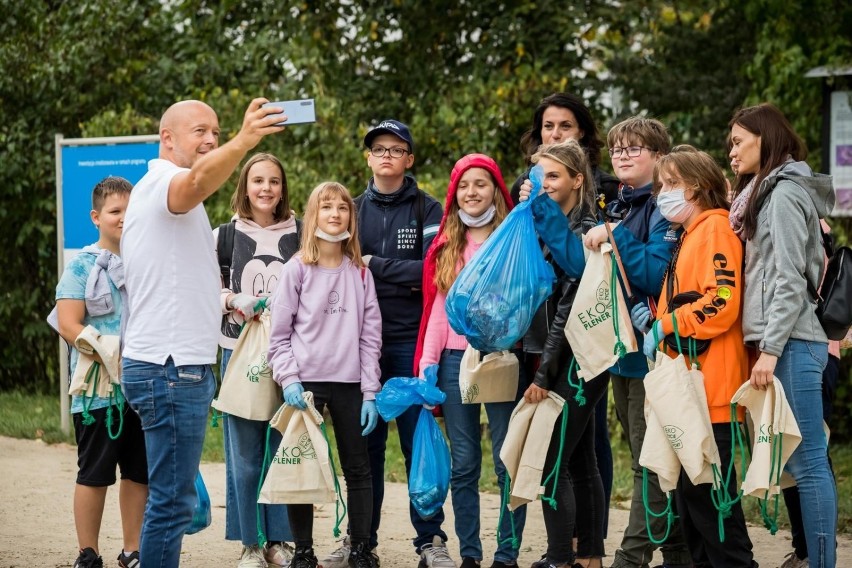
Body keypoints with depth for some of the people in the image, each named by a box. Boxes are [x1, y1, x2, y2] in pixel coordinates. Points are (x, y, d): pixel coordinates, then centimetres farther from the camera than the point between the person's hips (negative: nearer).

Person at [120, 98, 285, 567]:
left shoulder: (155, 190, 22)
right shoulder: (162, 181, -12)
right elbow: (198, 181, -38)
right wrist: (243, 142, -55)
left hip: (174, 366, 11)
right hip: (171, 369, -11)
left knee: (171, 496, 15)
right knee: (172, 499, -10)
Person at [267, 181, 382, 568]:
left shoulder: (360, 273, 7)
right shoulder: (297, 270, 0)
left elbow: (370, 336, 6)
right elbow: (279, 333, -1)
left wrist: (370, 392, 0)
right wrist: (288, 380, -13)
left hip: (349, 384, 2)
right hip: (305, 384, -2)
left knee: (358, 469, 6)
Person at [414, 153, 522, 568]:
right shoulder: (446, 245, 14)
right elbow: (436, 307, 13)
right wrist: (427, 364, 5)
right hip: (455, 360, 4)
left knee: (508, 462, -3)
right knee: (463, 464, 5)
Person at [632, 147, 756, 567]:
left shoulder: (715, 228, -9)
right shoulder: (688, 235, 21)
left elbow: (722, 303, -21)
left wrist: (665, 325, -13)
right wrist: (655, 318, 9)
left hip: (711, 387, -10)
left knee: (709, 490, -9)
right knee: (689, 489, 11)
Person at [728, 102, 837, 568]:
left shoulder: (784, 193, -7)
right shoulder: (763, 192, 21)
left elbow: (789, 280, -15)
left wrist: (771, 350, -18)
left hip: (791, 343, -9)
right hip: (776, 341, 9)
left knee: (806, 461, -9)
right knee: (795, 459, 8)